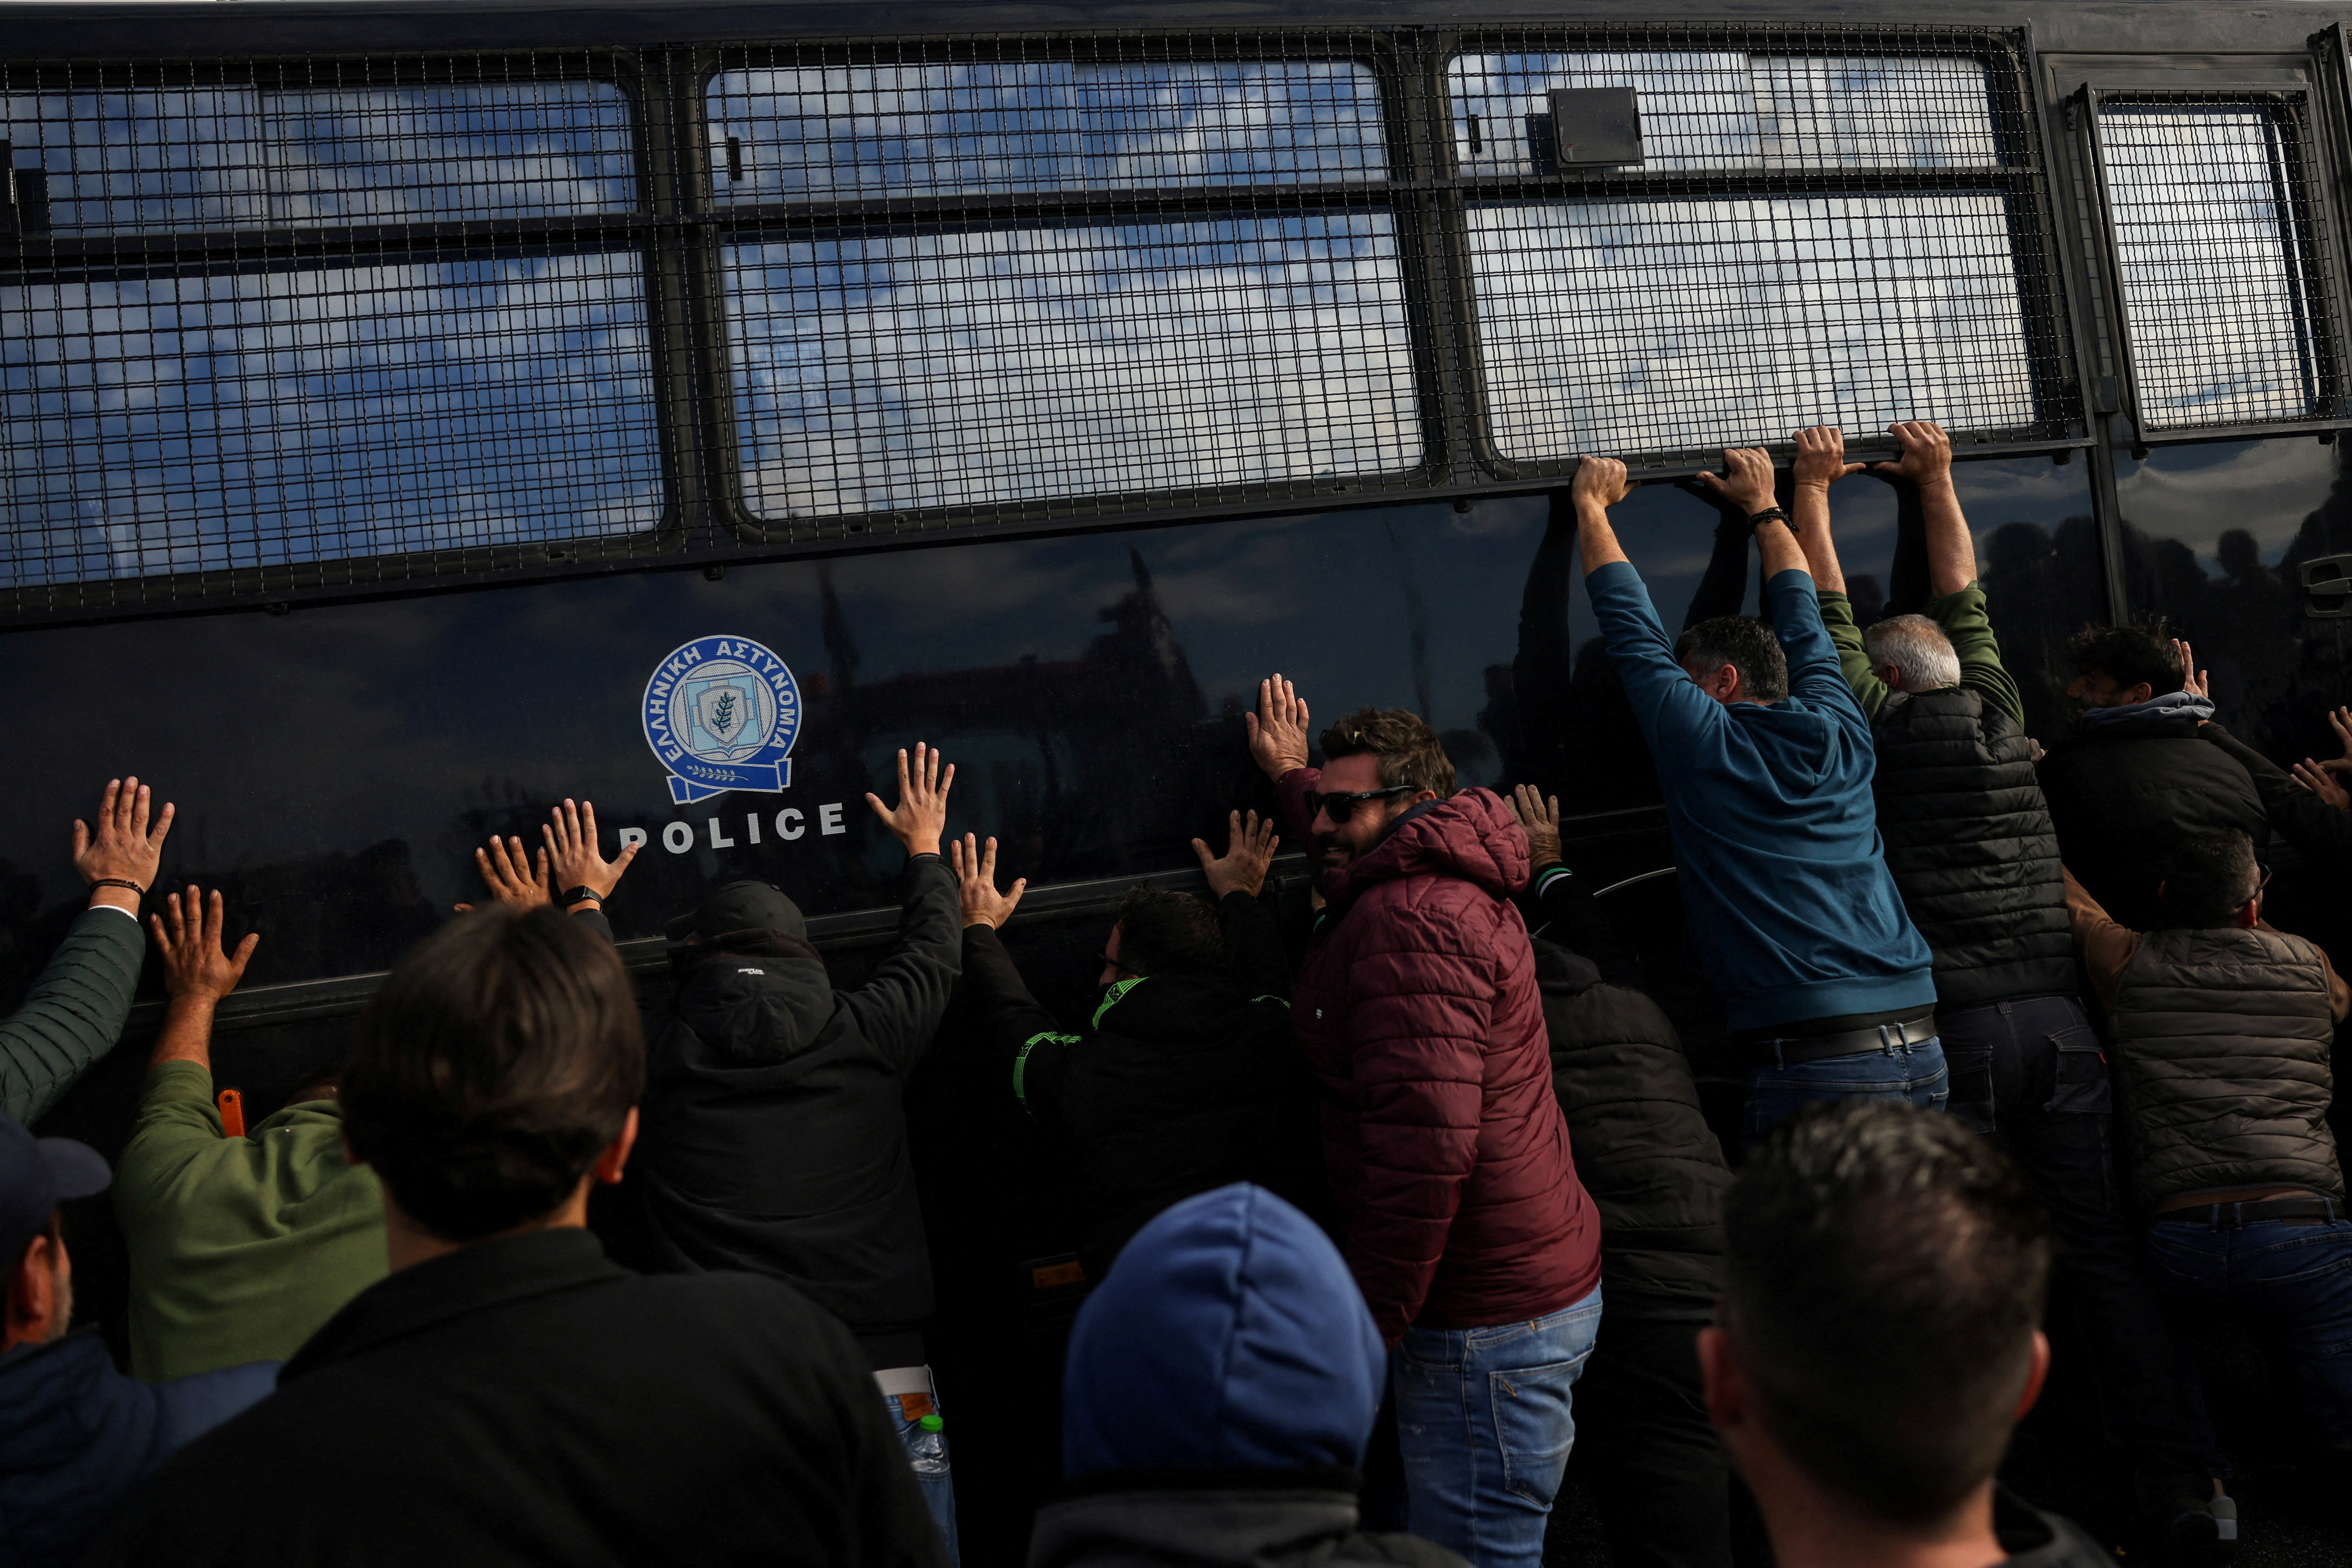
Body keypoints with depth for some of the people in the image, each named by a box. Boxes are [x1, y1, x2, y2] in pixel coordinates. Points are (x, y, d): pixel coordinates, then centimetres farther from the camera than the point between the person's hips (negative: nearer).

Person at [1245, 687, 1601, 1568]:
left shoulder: (1410, 916, -20)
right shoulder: (1456, 886, 11)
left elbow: (1426, 1140, -29)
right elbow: (1351, 840, 40)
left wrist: (1363, 1330, -22)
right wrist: (1292, 776, 52)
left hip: (1487, 1326, -11)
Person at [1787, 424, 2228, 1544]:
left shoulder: (1881, 724, 1)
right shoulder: (2001, 713, 12)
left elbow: (1829, 610, 12)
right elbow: (1960, 594, 25)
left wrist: (1812, 490, 23)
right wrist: (1935, 478, 36)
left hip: (1951, 1022, -4)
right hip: (2060, 1017, 5)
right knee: (2102, 1253, 9)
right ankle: (2185, 1486, 16)